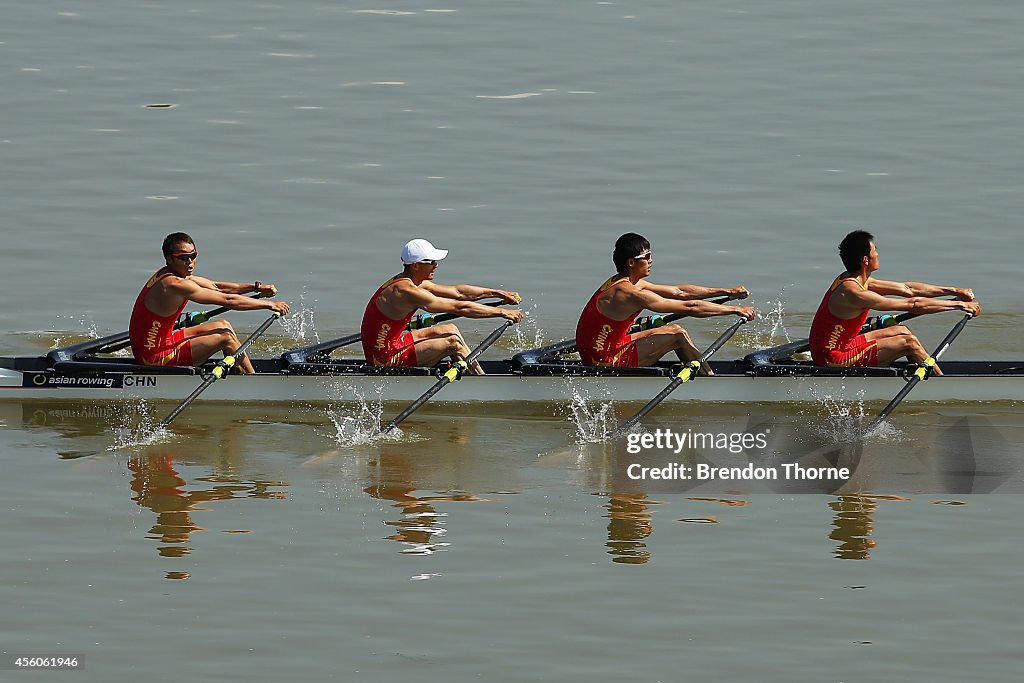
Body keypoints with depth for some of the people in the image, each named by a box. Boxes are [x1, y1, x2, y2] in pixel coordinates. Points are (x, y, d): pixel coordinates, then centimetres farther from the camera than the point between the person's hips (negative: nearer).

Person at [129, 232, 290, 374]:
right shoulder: (176, 285, -24)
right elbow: (227, 300, -21)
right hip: (155, 358, -10)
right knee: (225, 337, -11)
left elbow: (216, 287, 15)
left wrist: (257, 287, 9)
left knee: (223, 326, 16)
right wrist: (270, 305, -12)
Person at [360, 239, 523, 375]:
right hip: (386, 359, -11)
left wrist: (498, 293, 14)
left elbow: (456, 292, 13)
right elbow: (459, 307, -21)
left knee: (450, 330, 13)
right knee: (453, 343, -13)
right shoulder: (407, 291, -24)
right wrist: (501, 312, -15)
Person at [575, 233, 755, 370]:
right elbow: (690, 307, -20)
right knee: (678, 336, -11)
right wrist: (735, 310, -14)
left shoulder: (622, 283, 9)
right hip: (605, 362, -10)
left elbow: (678, 292, 12)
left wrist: (727, 291, 11)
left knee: (675, 331, 14)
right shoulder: (631, 294, -22)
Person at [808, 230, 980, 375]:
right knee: (909, 343, -9)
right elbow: (913, 304, -21)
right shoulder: (854, 293, -25)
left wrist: (953, 291, 9)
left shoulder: (853, 279, 7)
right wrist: (959, 304, -14)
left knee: (901, 331, 14)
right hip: (832, 360, -10)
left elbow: (906, 289, 11)